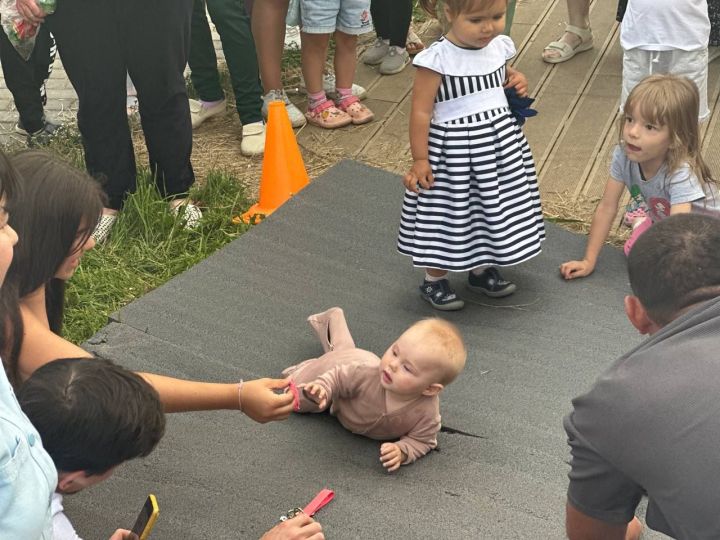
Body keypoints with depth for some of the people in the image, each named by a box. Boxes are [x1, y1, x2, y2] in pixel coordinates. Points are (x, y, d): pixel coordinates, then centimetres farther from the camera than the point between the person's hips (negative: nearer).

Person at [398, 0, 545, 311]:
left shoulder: (499, 47, -1)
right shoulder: (437, 60, -20)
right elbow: (421, 112, -16)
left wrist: (517, 81, 0)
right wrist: (420, 160, -15)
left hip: (501, 143, 6)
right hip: (453, 151, -6)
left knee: (491, 211, 18)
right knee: (449, 215, 6)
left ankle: (482, 269, 39)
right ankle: (434, 280, 26)